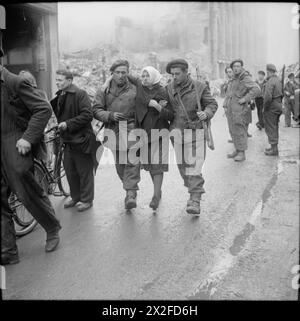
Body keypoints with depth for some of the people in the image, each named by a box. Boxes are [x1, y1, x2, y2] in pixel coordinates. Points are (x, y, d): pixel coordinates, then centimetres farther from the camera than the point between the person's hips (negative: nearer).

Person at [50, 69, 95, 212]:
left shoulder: (80, 94, -12)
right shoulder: (59, 96, 12)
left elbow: (87, 115, -20)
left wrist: (68, 124, -21)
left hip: (81, 139, -8)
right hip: (68, 140, 8)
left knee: (85, 172, 4)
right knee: (70, 171, 14)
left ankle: (86, 200, 17)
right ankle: (75, 197, 30)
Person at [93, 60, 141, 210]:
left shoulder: (134, 89, 3)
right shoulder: (104, 90, 7)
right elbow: (96, 110, 4)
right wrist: (110, 115, -12)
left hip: (132, 130, -2)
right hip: (113, 131, 2)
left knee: (133, 163, -11)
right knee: (119, 163, 8)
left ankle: (131, 193, -8)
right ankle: (129, 188, 25)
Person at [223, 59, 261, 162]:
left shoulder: (246, 79, -10)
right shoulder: (233, 80, 17)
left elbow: (256, 90, -24)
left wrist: (245, 99, -21)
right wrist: (225, 104, 19)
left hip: (240, 110, -8)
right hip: (231, 110, 9)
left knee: (240, 131, -8)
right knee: (234, 131, 12)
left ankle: (242, 153, -4)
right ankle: (237, 151, 21)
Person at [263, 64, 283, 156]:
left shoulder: (270, 82, -19)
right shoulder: (278, 80, 12)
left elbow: (268, 97, -27)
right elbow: (281, 94, 17)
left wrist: (265, 108, -15)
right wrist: (279, 104, 18)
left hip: (271, 108, -9)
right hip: (278, 106, 9)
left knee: (270, 128, -3)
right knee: (275, 127, 17)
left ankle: (274, 149, -1)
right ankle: (274, 147, 26)